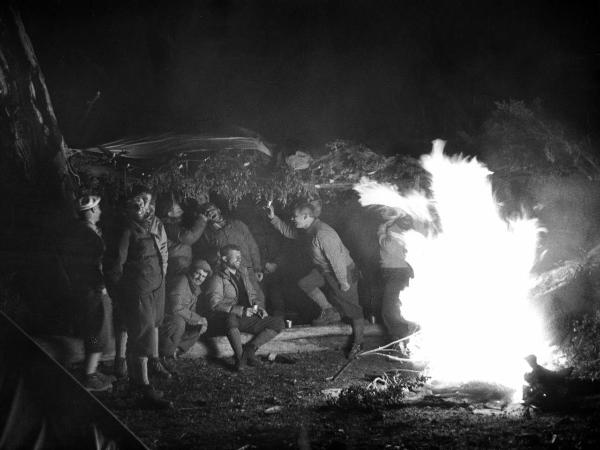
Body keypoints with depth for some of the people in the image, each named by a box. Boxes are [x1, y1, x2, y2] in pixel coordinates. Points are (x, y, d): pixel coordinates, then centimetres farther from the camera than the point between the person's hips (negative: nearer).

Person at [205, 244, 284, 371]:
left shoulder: (242, 274, 20)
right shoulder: (218, 279, -3)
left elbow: (252, 295, 28)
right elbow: (215, 303, -17)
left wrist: (259, 307, 5)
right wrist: (241, 310, -25)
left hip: (247, 317, 7)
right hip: (229, 318, -6)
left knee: (278, 322, -9)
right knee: (231, 318, -43)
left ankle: (250, 349, -12)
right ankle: (240, 358, -26)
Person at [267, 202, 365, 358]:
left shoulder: (323, 234, -32)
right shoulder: (307, 231, -1)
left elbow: (336, 259, -29)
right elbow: (288, 231, 15)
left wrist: (343, 282, -23)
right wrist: (273, 218, 1)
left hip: (344, 271, -9)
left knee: (352, 309, 1)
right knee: (304, 283, 1)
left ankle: (357, 343, 14)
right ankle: (330, 312, 11)